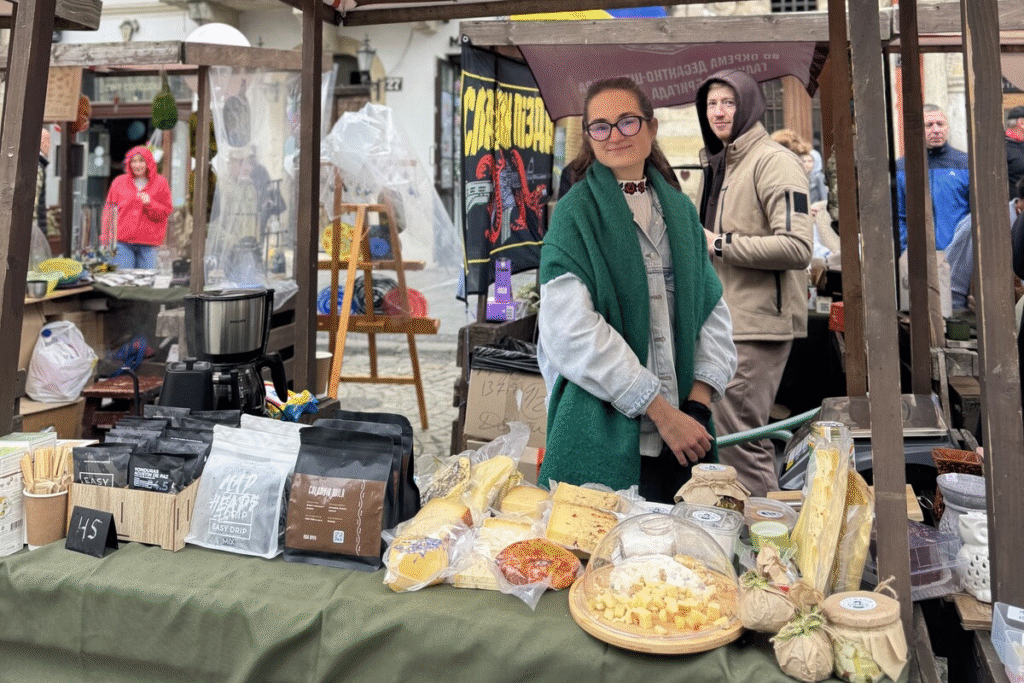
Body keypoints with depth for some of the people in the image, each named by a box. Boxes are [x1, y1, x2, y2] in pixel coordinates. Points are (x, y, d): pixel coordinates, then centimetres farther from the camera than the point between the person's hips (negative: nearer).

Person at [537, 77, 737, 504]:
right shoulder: (575, 213, -4)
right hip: (606, 433, -4)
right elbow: (574, 331, -14)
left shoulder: (679, 209, 13)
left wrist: (699, 401, -4)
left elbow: (713, 308, 10)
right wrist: (662, 411, -14)